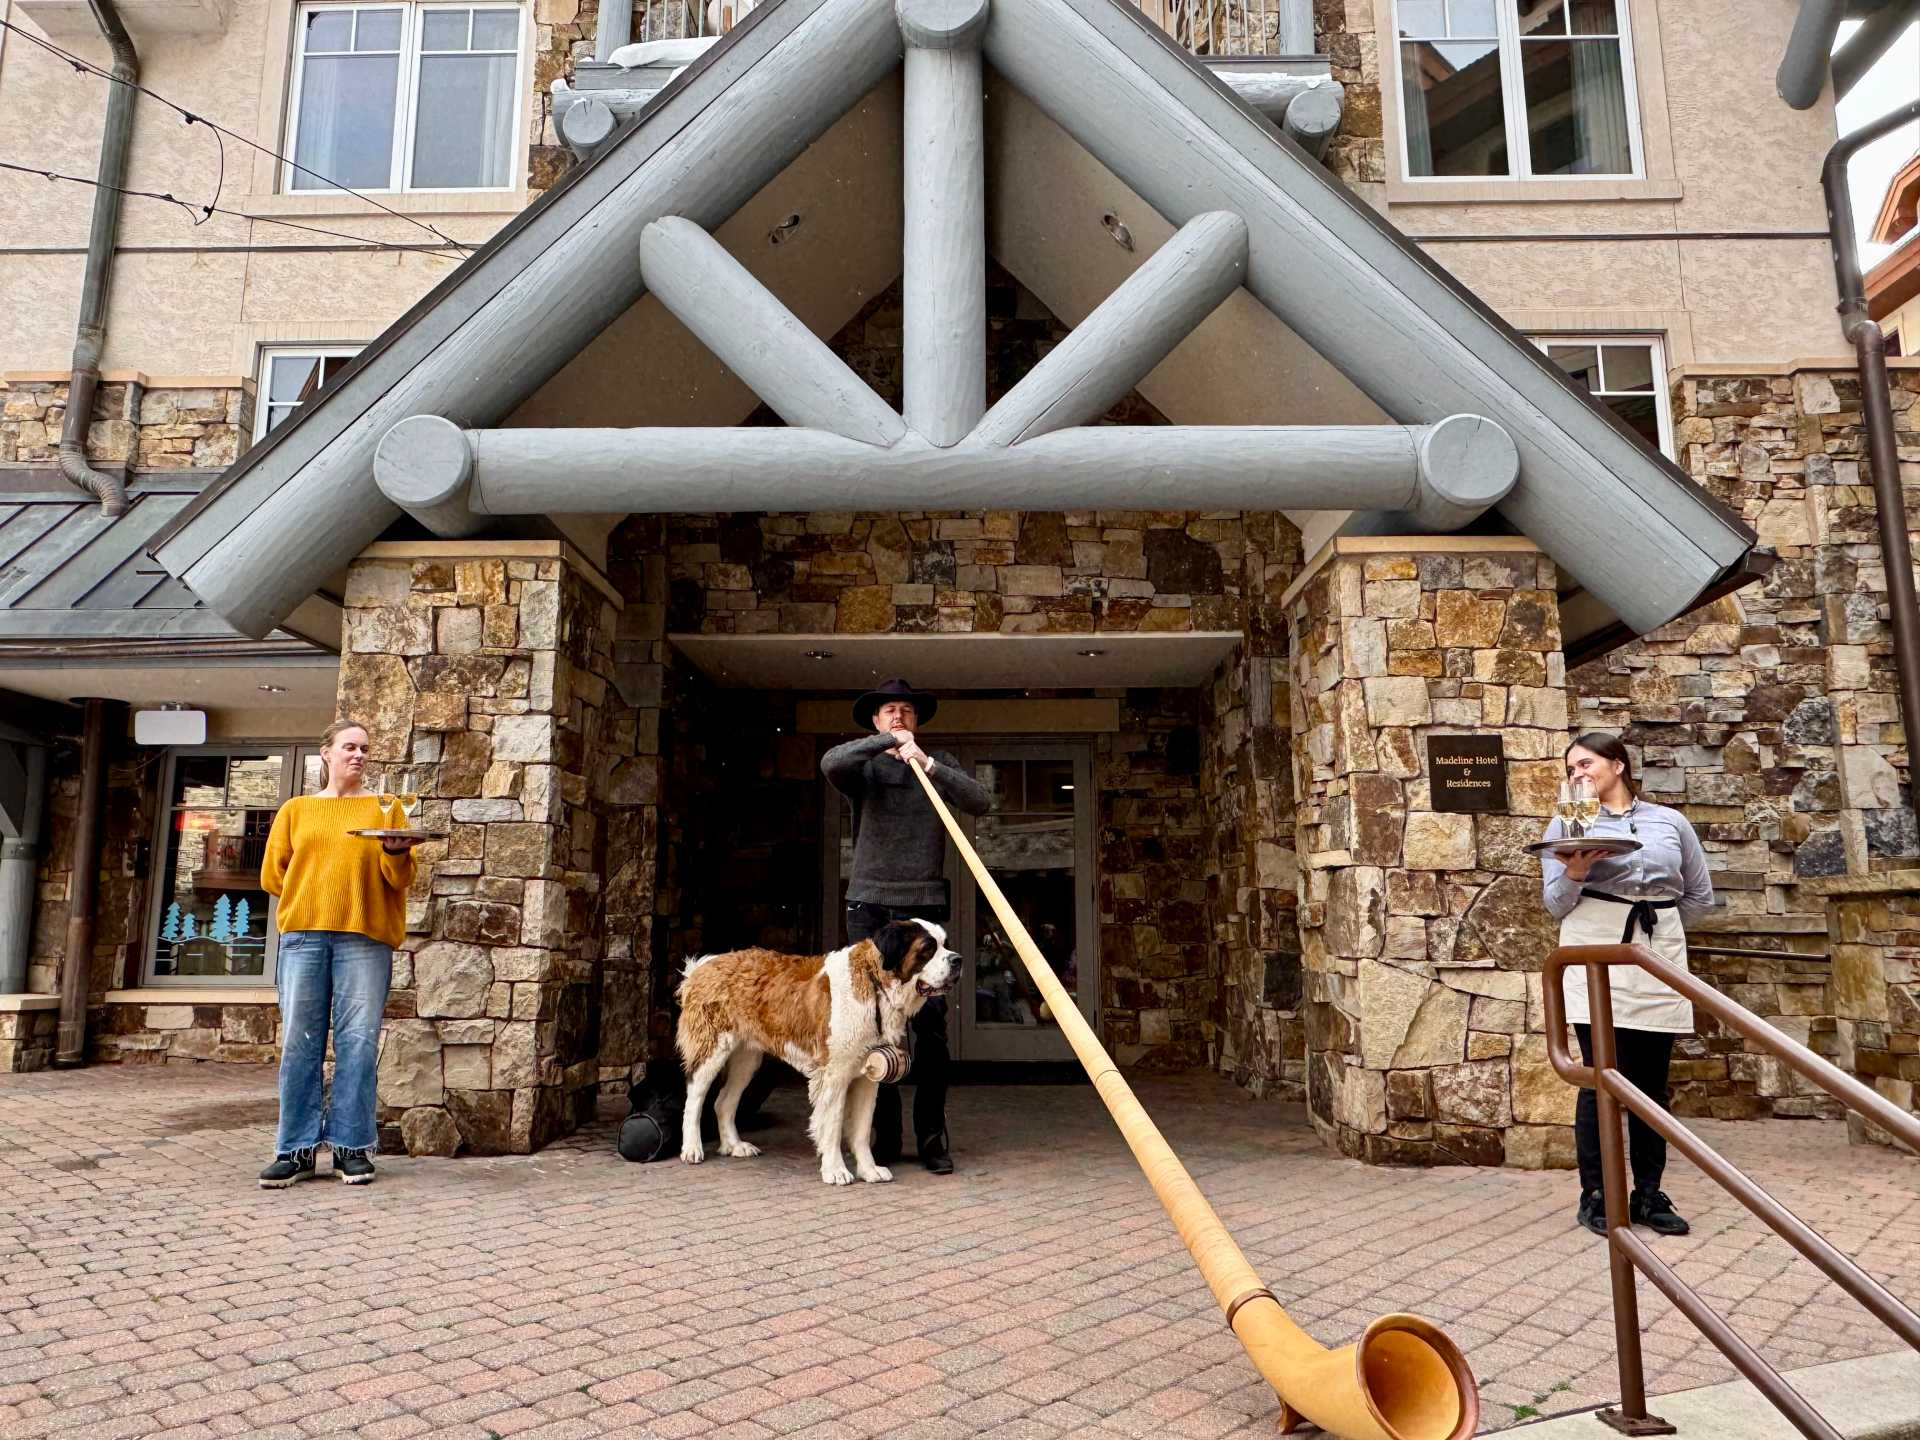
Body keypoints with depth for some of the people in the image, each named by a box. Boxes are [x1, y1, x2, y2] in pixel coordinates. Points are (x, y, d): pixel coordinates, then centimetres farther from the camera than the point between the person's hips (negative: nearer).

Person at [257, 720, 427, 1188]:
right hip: (303, 934, 1)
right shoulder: (296, 809, 17)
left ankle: (351, 1146, 4)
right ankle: (297, 1149, 7)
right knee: (300, 1042, 0)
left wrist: (396, 852, -16)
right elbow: (272, 874, 14)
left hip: (364, 937, -1)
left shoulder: (382, 808, 12)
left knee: (358, 1041, -3)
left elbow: (400, 878, 3)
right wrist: (310, 895, 5)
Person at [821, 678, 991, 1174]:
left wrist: (928, 763, -12)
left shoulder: (939, 763, 13)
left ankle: (932, 1136, 2)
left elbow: (981, 802, -3)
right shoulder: (864, 766, 10)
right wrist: (885, 742, -17)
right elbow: (829, 763, -13)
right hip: (869, 904, 0)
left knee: (931, 1020, -6)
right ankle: (884, 1133, 10)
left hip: (924, 905, 0)